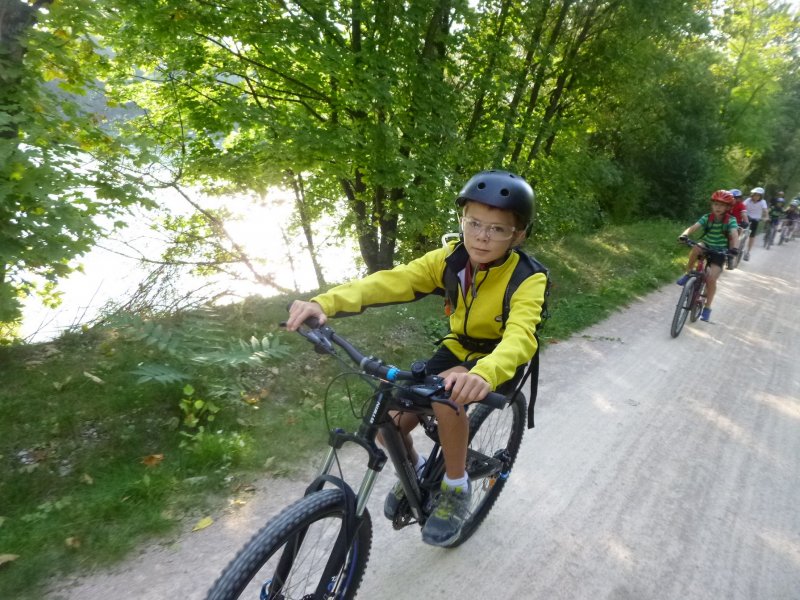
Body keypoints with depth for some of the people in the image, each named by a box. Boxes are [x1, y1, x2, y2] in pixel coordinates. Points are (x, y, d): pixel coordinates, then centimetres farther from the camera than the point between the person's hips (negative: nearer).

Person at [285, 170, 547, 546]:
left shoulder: (528, 279, -25)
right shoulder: (449, 259, -15)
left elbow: (520, 336, -43)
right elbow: (391, 281, -27)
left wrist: (484, 374, -66)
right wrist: (325, 303, -43)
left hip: (500, 360, -4)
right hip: (457, 349, 4)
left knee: (447, 394, -35)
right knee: (390, 421, -10)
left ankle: (456, 489, -10)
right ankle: (415, 471, 24)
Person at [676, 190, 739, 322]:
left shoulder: (731, 220, -14)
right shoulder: (707, 217, -8)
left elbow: (734, 235, -29)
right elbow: (693, 227, -23)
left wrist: (734, 248, -50)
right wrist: (684, 235, -46)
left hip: (719, 251, -2)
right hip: (706, 246, 2)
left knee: (711, 279, -17)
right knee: (696, 248, -35)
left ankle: (707, 307, -1)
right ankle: (687, 274, -14)